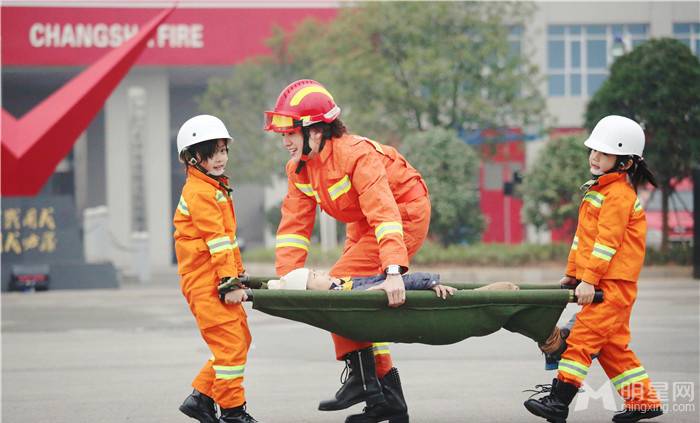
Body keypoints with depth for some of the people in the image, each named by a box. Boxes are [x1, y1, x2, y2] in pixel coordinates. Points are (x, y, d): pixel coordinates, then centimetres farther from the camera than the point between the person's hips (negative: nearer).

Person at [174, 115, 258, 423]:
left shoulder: (216, 188, 18)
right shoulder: (200, 192, -14)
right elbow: (217, 239, -19)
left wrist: (238, 274, 18)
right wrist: (230, 281, -22)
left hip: (218, 280, 10)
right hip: (206, 282, -10)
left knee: (240, 340, 14)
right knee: (230, 342, -9)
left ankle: (202, 397, 20)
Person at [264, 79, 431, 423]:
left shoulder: (357, 154, -31)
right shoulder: (298, 168, -5)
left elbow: (384, 213, -40)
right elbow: (294, 225, -5)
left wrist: (393, 271, -50)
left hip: (405, 213, -9)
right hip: (363, 224, 9)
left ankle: (365, 380, -11)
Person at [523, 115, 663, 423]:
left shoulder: (619, 194, -14)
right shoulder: (598, 190, 17)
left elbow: (607, 241, -20)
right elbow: (584, 235, 21)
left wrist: (589, 279, -24)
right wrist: (572, 273, 20)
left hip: (613, 284, -10)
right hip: (603, 283, 10)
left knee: (583, 337, -12)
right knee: (612, 345, 12)